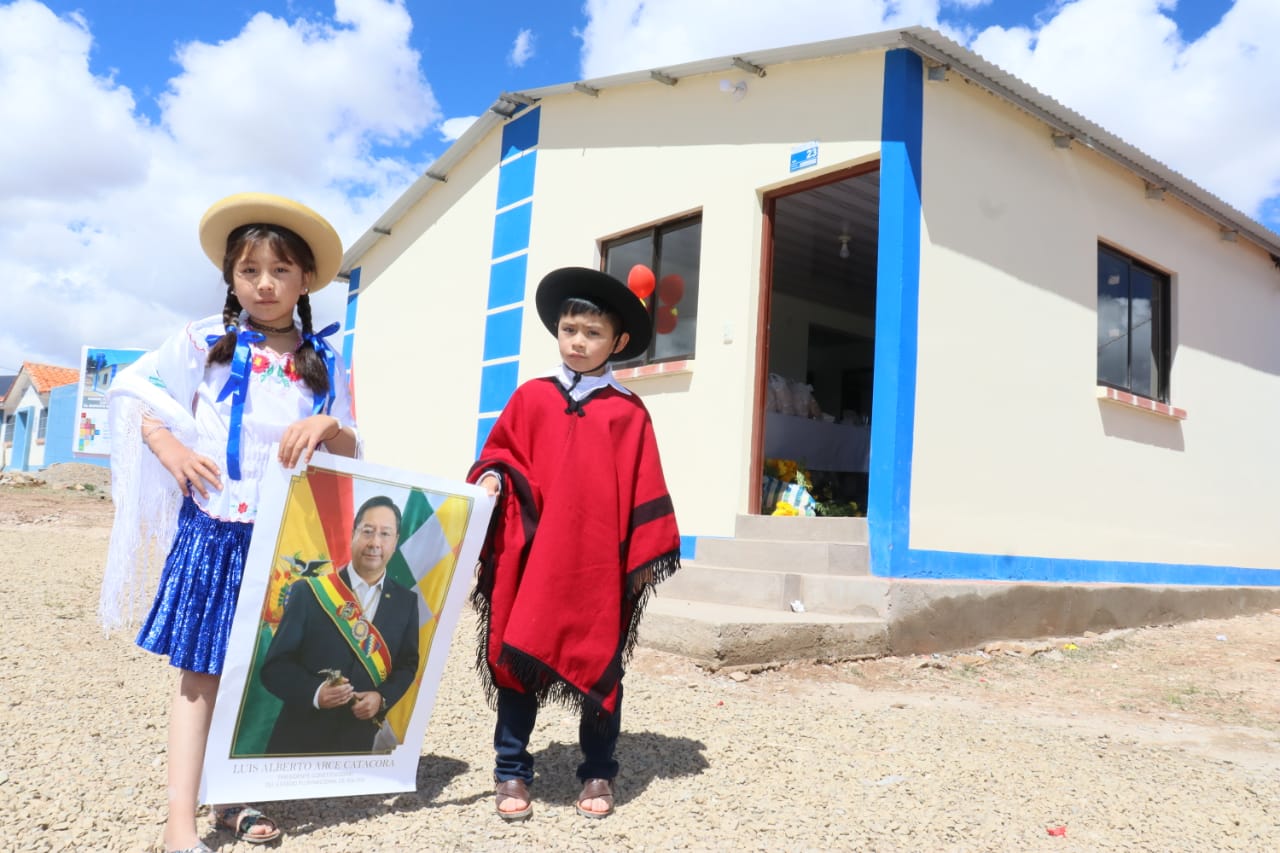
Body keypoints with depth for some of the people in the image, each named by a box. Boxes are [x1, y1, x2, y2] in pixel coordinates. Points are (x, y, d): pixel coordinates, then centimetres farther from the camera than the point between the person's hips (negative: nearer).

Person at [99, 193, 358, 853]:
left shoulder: (325, 362, 6)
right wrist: (168, 446, -7)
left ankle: (233, 799, 25)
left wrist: (328, 427, -17)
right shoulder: (203, 342, 2)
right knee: (202, 670, 0)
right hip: (215, 527, -2)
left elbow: (350, 453, 5)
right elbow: (130, 391, 9)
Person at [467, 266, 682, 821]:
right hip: (531, 556, 1)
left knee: (600, 665, 8)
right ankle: (511, 772, 22)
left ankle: (598, 773, 25)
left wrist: (647, 554, 1)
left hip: (600, 561, -1)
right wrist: (491, 481, -9)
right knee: (517, 658, 6)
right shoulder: (530, 398, 8)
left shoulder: (628, 413, 4)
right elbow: (499, 454, 13)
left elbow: (644, 487, 4)